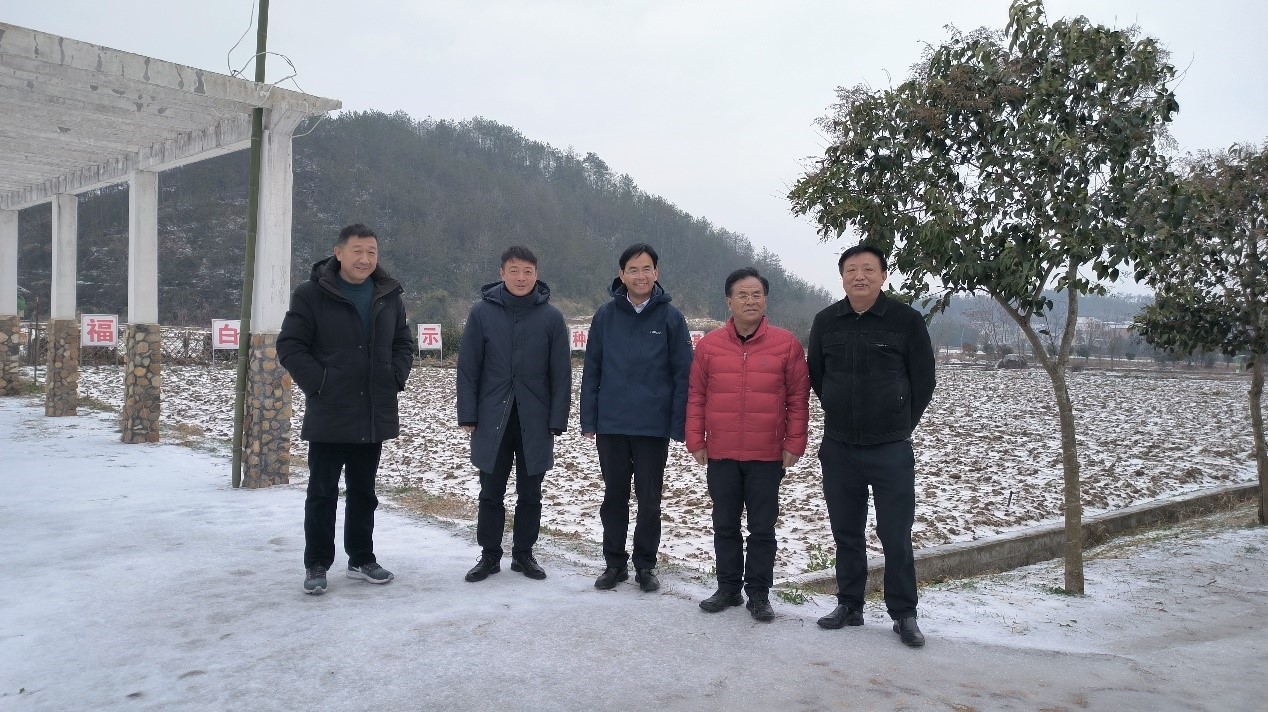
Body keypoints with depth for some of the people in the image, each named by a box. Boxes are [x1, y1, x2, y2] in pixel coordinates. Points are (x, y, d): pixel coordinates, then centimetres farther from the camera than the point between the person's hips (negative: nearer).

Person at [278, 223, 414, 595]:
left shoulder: (389, 296, 8)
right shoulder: (311, 294, -7)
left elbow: (403, 343, 17)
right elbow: (290, 345, -7)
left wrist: (395, 377, 2)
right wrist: (317, 383, -14)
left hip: (374, 416, 5)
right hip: (328, 415, -4)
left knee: (363, 491, 15)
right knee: (323, 492, 3)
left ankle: (361, 559, 27)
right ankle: (316, 564, 15)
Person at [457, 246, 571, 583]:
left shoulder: (551, 317, -2)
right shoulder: (482, 312, -2)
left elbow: (561, 374, -1)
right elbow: (468, 367, 0)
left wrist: (557, 422, -5)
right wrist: (468, 416, -4)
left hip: (534, 422, 0)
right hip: (492, 419, 0)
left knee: (530, 493, 11)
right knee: (491, 492, 9)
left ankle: (523, 553, 25)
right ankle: (490, 555, 23)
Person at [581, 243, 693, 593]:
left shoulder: (670, 317, -3)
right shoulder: (605, 315, 1)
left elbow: (682, 374, -3)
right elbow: (591, 371, 4)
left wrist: (679, 425, -8)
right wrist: (588, 420, 0)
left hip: (653, 427, -1)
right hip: (611, 425, 2)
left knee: (649, 499, 8)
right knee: (614, 496, 11)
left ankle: (645, 565, 23)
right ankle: (615, 562, 25)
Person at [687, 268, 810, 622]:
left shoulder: (787, 344, -2)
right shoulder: (708, 345, 1)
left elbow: (798, 399, 0)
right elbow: (696, 397, 4)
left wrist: (794, 444, -4)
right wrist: (696, 442, 1)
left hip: (768, 456, -1)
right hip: (720, 455, 2)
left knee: (762, 528, 7)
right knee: (725, 525, 12)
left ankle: (759, 593, 19)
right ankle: (728, 587, 26)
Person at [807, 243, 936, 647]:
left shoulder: (907, 320, -5)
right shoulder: (825, 322, 4)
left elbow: (923, 380, 1)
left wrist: (899, 426, 5)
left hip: (891, 451, -3)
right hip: (838, 448, 3)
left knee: (896, 536, 1)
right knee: (846, 533, 12)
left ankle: (904, 614, 14)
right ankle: (849, 605, 25)